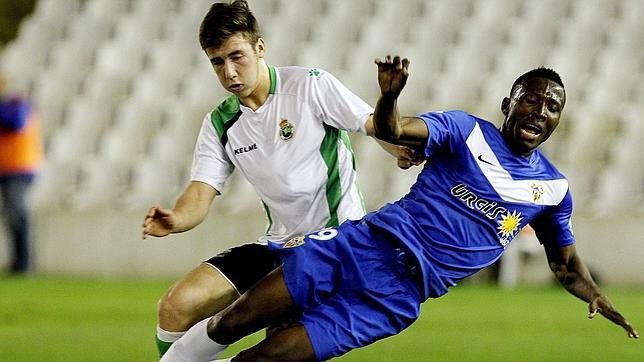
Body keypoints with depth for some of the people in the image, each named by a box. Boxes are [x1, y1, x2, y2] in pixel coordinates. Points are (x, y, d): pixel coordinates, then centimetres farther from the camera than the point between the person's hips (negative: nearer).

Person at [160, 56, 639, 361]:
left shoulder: (554, 189, 10)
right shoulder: (468, 131, 4)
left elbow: (566, 264, 20)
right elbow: (391, 131, -10)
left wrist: (600, 301, -2)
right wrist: (390, 97, -35)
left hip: (399, 295, 0)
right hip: (371, 243, 0)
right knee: (234, 323, -9)